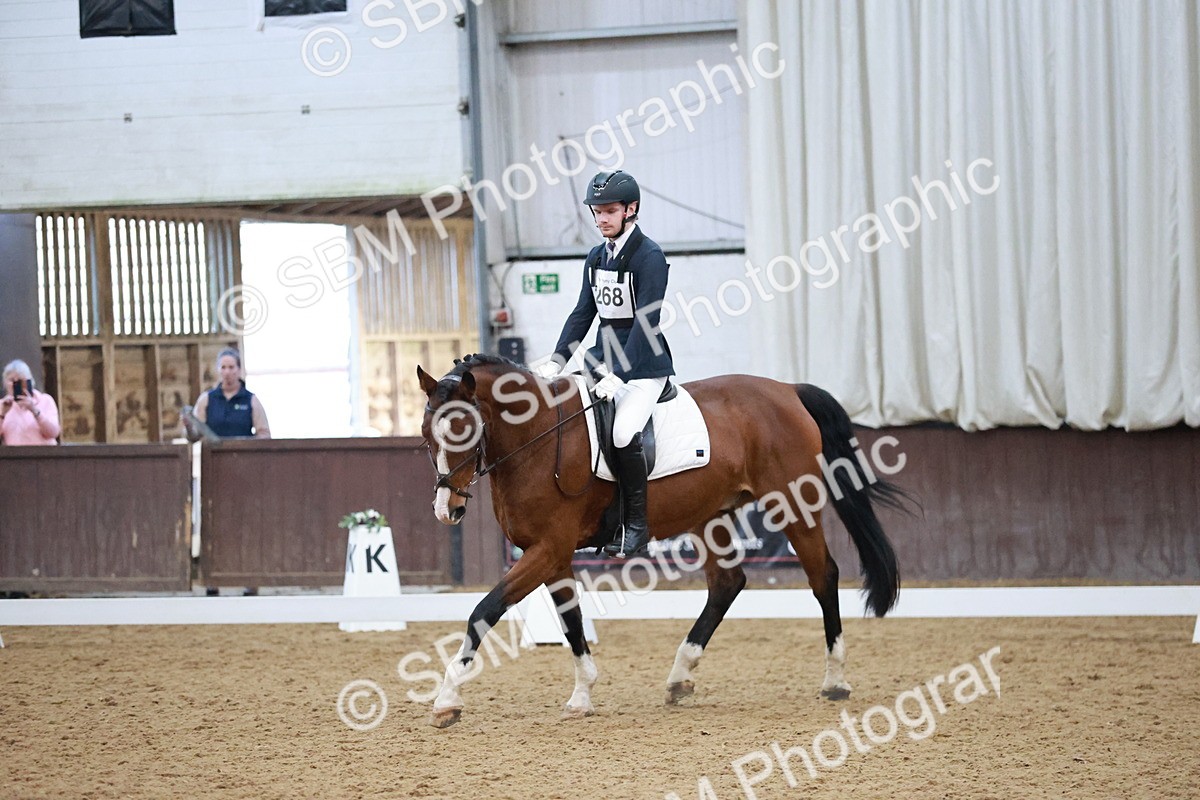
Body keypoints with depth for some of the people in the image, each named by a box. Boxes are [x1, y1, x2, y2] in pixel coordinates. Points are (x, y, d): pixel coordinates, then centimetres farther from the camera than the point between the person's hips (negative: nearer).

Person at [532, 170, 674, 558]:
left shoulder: (649, 257, -13)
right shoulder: (596, 257, 10)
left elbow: (646, 321, -20)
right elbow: (583, 313, 13)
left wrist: (618, 376, -27)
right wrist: (557, 361, 0)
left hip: (644, 365, -8)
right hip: (603, 359, 8)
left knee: (624, 433, -29)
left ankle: (636, 523, -15)